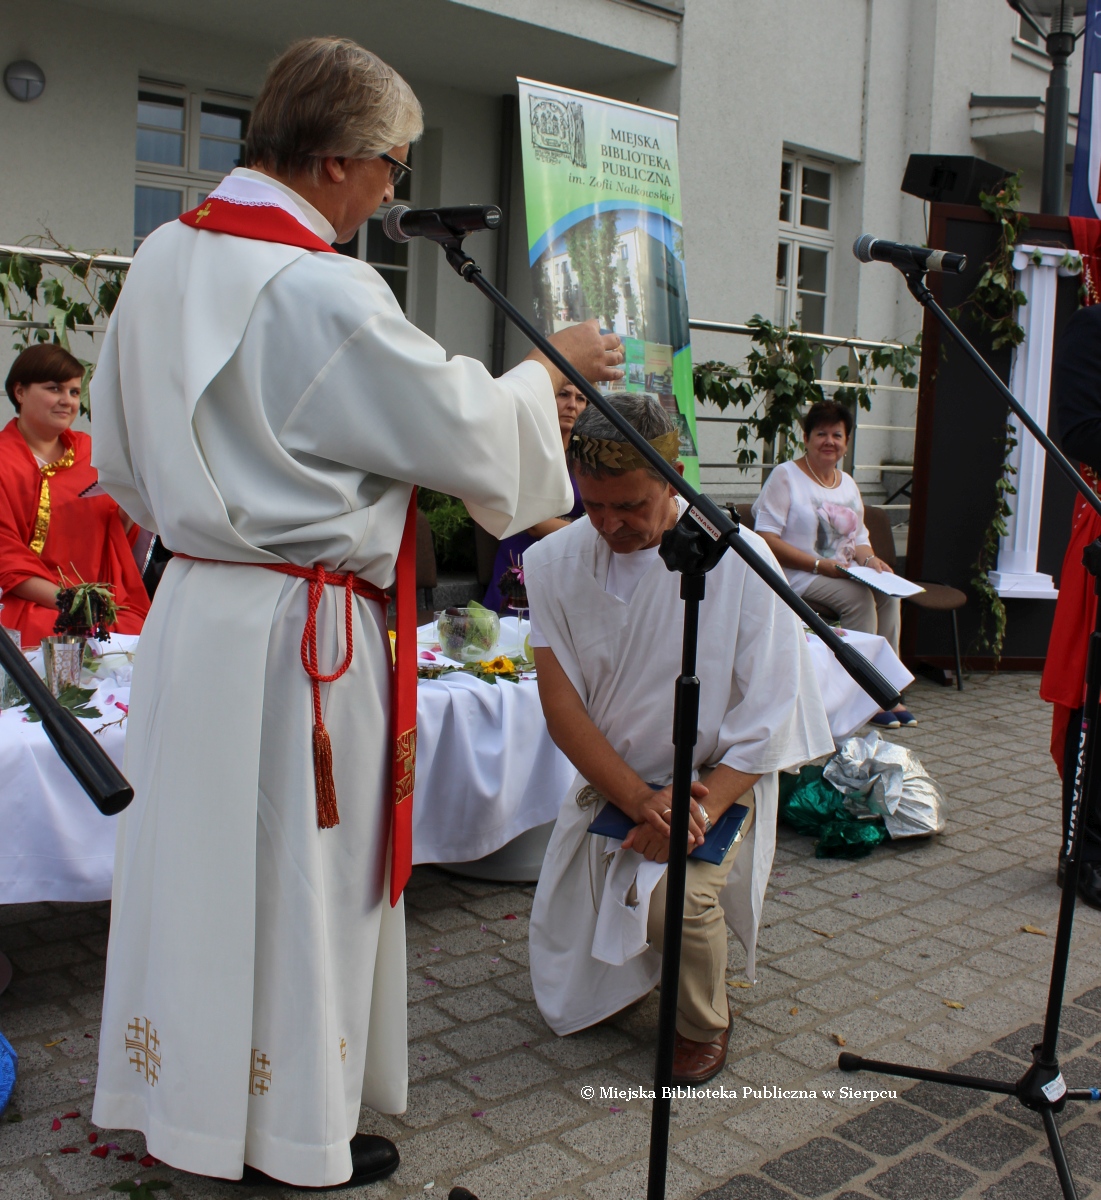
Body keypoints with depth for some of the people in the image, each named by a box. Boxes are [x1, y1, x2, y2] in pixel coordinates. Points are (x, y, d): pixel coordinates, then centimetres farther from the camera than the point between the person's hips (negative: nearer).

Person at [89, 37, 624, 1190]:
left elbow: (122, 454, 15)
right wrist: (552, 364, 6)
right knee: (296, 879, 7)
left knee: (197, 856, 19)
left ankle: (183, 1088, 38)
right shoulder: (326, 294, -20)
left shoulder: (163, 258, 6)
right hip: (300, 632, -8)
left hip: (191, 612, 8)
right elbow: (466, 431, -11)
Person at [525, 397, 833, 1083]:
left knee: (676, 896, -33)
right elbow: (561, 703, -11)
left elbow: (769, 717, -15)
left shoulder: (739, 561, -18)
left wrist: (698, 808, -27)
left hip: (716, 780, -3)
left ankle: (705, 1024, 1)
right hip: (609, 785, 3)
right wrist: (639, 799, -23)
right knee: (569, 1007, 3)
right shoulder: (554, 563, -10)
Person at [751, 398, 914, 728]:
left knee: (888, 592, -21)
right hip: (797, 576, -6)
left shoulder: (848, 484, 18)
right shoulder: (785, 475, -4)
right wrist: (819, 565, -19)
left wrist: (869, 559, -5)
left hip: (844, 573, 7)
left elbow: (859, 537, 20)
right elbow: (766, 539, -13)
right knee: (859, 596, -29)